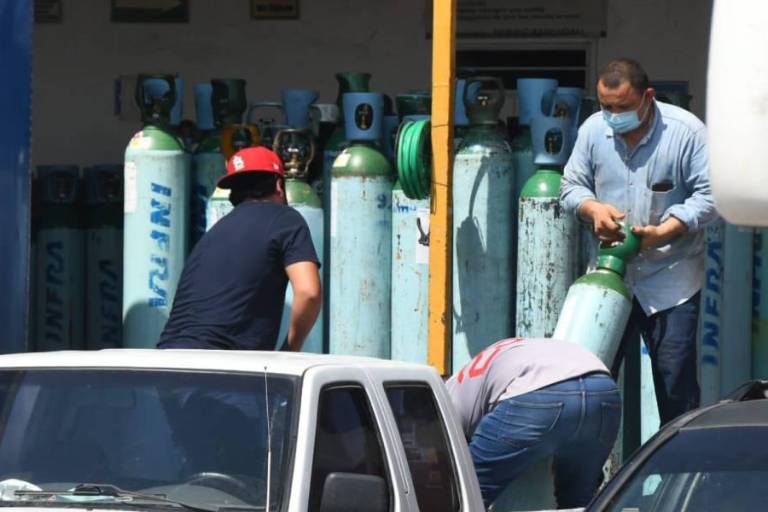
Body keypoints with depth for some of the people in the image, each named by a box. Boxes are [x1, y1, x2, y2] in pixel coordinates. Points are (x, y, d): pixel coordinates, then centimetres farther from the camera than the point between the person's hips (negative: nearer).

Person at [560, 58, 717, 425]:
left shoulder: (685, 131, -10)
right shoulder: (593, 130, 2)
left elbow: (709, 195, -10)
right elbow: (572, 187, 11)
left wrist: (663, 232, -21)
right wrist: (594, 208, -12)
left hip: (670, 279, -4)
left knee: (675, 380, -2)